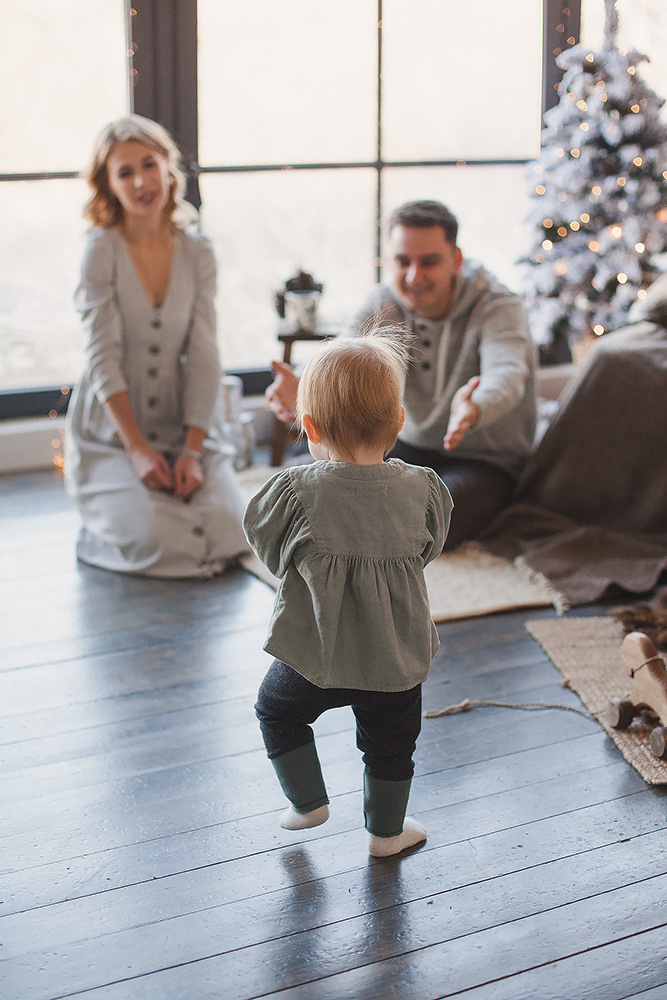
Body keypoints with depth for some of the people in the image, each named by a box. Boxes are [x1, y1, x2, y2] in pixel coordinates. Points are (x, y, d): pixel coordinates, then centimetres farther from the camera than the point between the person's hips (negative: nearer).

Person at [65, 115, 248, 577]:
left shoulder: (198, 254, 3)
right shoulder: (102, 248, -8)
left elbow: (203, 356, -1)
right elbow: (103, 356, -12)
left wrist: (193, 450, -12)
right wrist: (137, 448, -19)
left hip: (183, 426, 4)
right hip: (110, 431, -3)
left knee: (228, 537, -19)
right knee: (157, 544, -25)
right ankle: (103, 530, 10)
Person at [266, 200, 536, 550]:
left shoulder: (498, 307, -20)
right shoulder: (383, 306, -6)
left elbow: (506, 375, -39)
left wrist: (475, 410, -65)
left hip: (488, 462, -4)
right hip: (410, 446, 4)